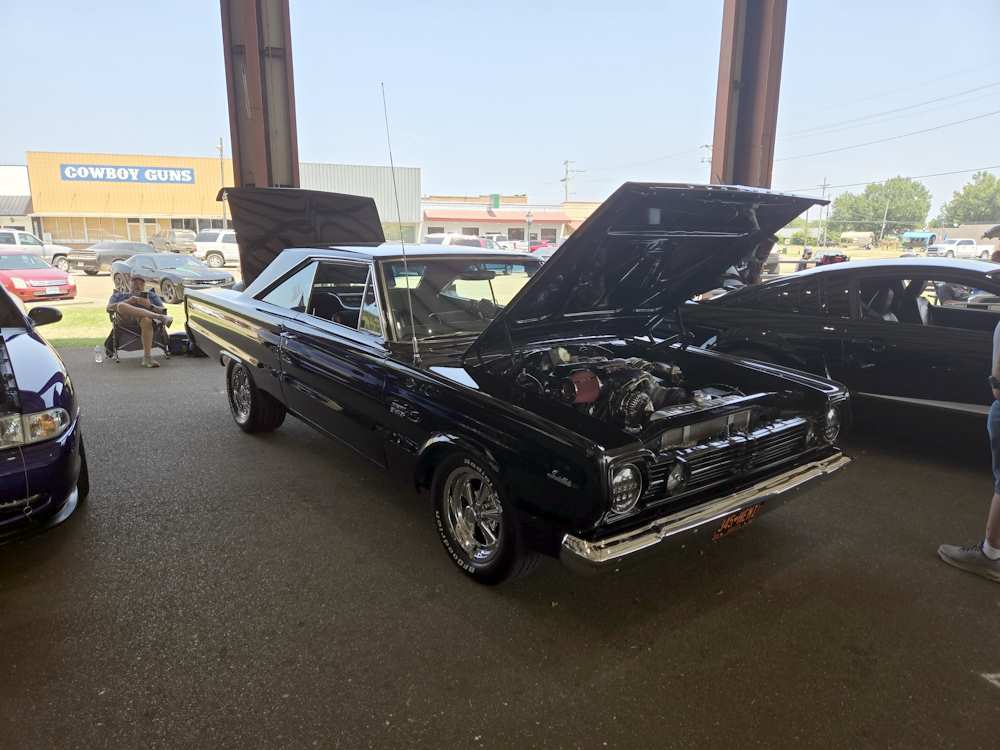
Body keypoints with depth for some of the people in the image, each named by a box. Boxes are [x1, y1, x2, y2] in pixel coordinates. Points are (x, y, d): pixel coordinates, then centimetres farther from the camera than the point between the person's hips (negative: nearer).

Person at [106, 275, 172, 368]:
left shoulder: (151, 295, 34)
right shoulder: (118, 295, 34)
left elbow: (163, 311, 16)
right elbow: (109, 308, 11)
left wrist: (149, 305, -4)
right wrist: (128, 301, -5)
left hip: (145, 317, -1)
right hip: (124, 320, 1)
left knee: (146, 319, -40)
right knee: (121, 305, -35)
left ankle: (147, 358, -49)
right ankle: (159, 317, -43)